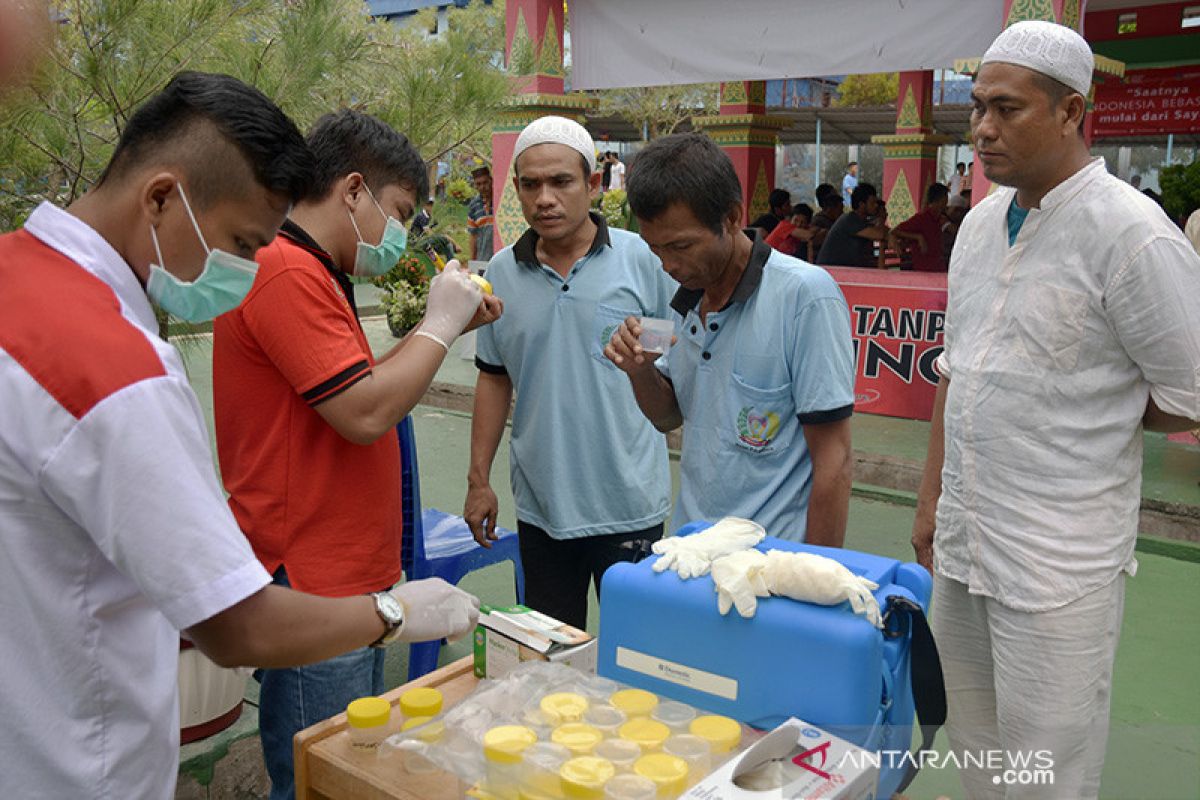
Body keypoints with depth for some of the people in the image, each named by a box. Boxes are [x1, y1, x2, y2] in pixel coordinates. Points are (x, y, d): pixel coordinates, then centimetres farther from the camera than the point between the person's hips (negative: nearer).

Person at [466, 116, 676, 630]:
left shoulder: (642, 260, -7)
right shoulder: (502, 273, 4)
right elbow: (494, 378, 10)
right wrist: (478, 480, 10)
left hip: (628, 504, -3)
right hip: (539, 505, 3)